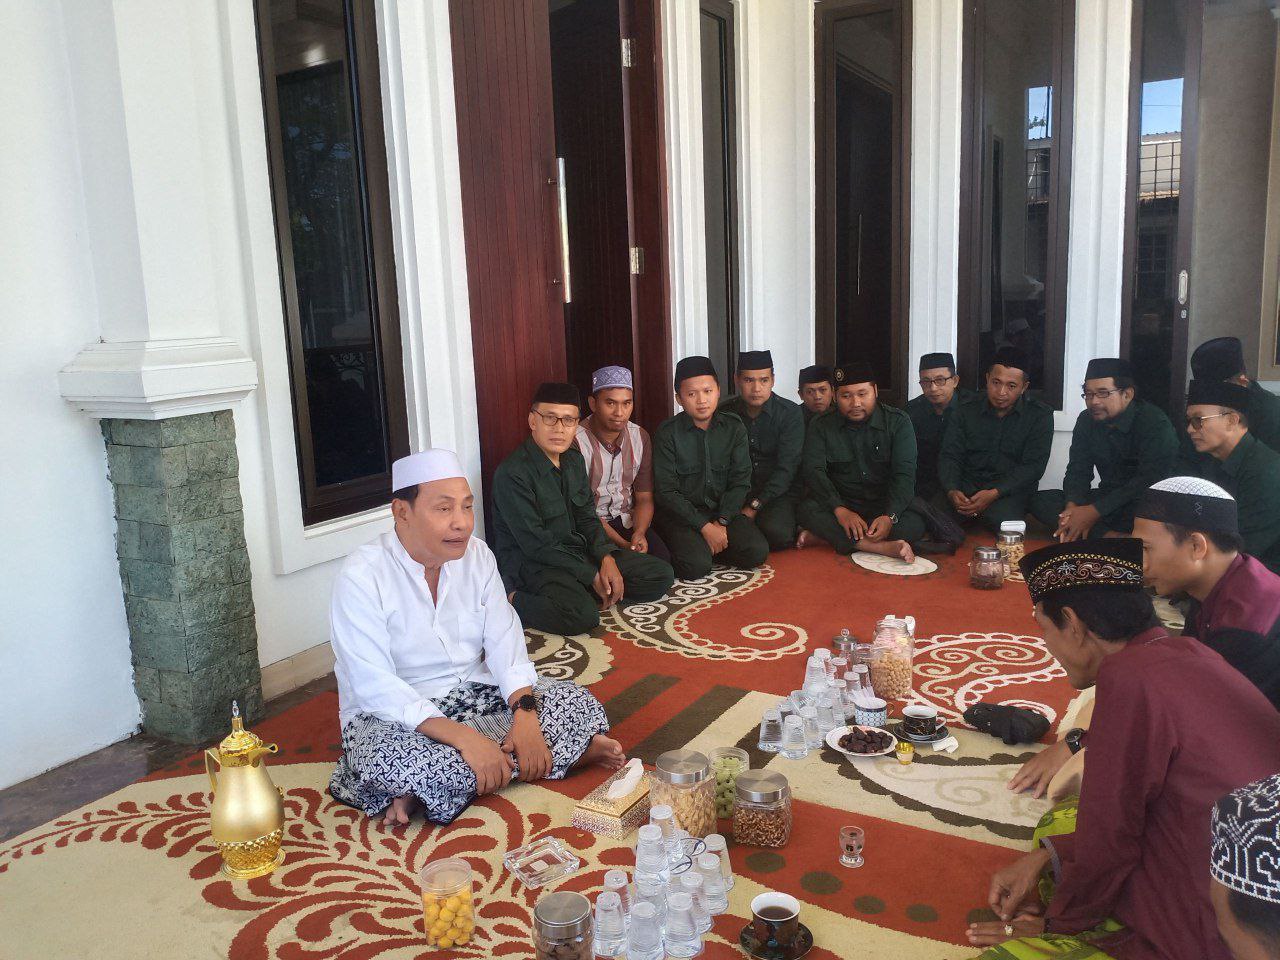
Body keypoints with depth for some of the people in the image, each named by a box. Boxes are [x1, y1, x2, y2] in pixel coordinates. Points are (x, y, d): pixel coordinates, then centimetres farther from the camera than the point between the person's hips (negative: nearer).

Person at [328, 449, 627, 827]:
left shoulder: (476, 554, -2)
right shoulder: (361, 576, -19)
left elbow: (504, 641, -6)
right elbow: (376, 689, -25)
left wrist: (525, 714, -24)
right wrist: (461, 736, -35)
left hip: (476, 693, 6)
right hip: (391, 715, -5)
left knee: (578, 704, -13)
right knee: (394, 760, -39)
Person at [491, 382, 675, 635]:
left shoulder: (574, 460, 8)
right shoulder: (512, 473, -19)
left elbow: (587, 517, 11)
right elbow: (536, 544, -20)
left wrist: (607, 558, -8)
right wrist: (592, 576, -17)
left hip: (579, 551, 9)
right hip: (532, 562, -9)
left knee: (661, 575, 1)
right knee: (582, 615, -37)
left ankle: (574, 593, -4)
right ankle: (511, 601, -13)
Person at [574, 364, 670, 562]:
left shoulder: (640, 437, 2)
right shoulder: (576, 441, -15)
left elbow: (644, 497, 3)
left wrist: (639, 533, -18)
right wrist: (621, 543, -24)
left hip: (628, 520, 5)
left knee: (663, 557, -20)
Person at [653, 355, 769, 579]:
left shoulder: (734, 428, 1)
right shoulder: (668, 433, -9)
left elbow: (740, 481, 0)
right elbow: (666, 491, -12)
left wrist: (721, 522, -13)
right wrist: (705, 527, -17)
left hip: (724, 510, 4)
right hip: (680, 513, -4)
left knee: (757, 552, -18)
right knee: (696, 566, -27)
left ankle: (704, 547, 5)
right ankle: (685, 546, 7)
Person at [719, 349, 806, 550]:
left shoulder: (790, 413, -6)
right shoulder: (724, 413, 2)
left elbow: (786, 469, -12)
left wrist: (754, 507, -19)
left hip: (779, 493, -2)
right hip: (737, 492, 3)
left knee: (775, 531, -32)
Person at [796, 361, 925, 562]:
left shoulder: (898, 422, -2)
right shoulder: (821, 426, 1)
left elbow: (904, 474, -10)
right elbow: (814, 471, -11)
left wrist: (890, 517, -28)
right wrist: (840, 510, -28)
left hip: (886, 506, 0)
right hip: (841, 504, 0)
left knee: (916, 523, -30)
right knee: (808, 510, -30)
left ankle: (831, 536, -26)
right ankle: (882, 547, -37)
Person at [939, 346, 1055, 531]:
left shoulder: (1040, 416, 2)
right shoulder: (965, 412, 9)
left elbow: (1033, 466, -6)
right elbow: (949, 457, 3)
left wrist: (994, 493, -21)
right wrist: (952, 491, -20)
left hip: (1010, 490, -1)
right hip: (966, 486, 2)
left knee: (1004, 516, -35)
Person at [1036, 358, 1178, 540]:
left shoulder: (1154, 423, -15)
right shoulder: (1087, 420, 4)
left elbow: (1150, 480, -25)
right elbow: (1078, 470, 3)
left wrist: (1094, 511, -29)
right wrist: (1072, 506, -20)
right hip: (1108, 497, 7)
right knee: (1041, 500, -13)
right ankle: (1109, 537, -26)